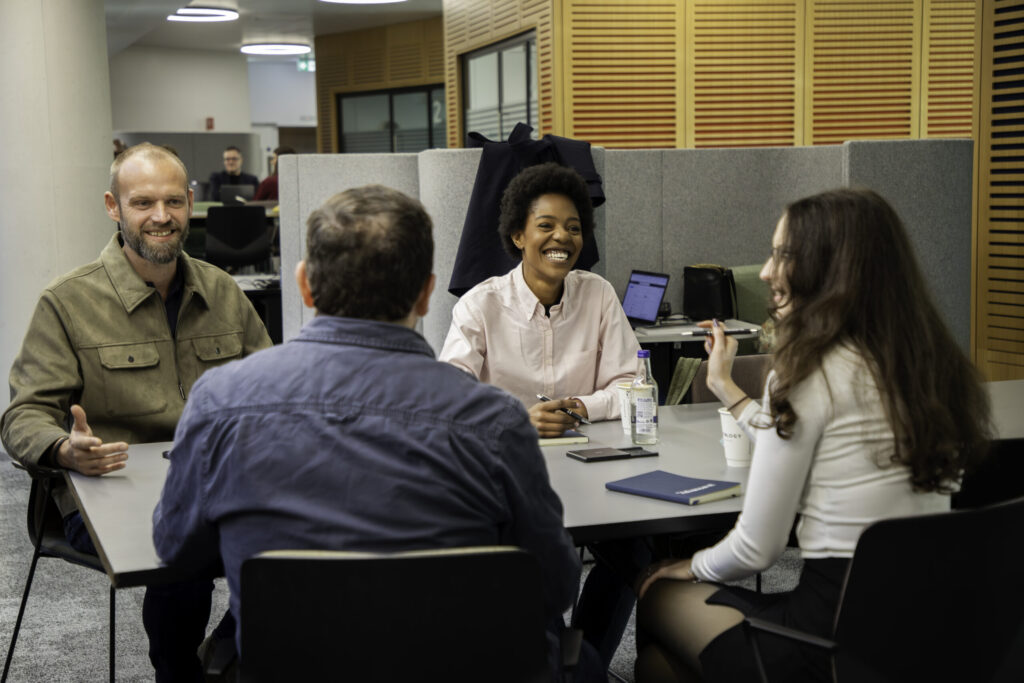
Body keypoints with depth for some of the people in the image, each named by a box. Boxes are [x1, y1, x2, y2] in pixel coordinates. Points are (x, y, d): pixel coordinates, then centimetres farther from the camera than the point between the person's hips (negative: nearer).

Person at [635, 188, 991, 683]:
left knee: (658, 592, 17)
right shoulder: (933, 363, 6)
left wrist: (695, 566, 9)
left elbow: (757, 550, -11)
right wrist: (726, 389, 25)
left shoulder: (810, 374, -16)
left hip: (834, 631, -7)